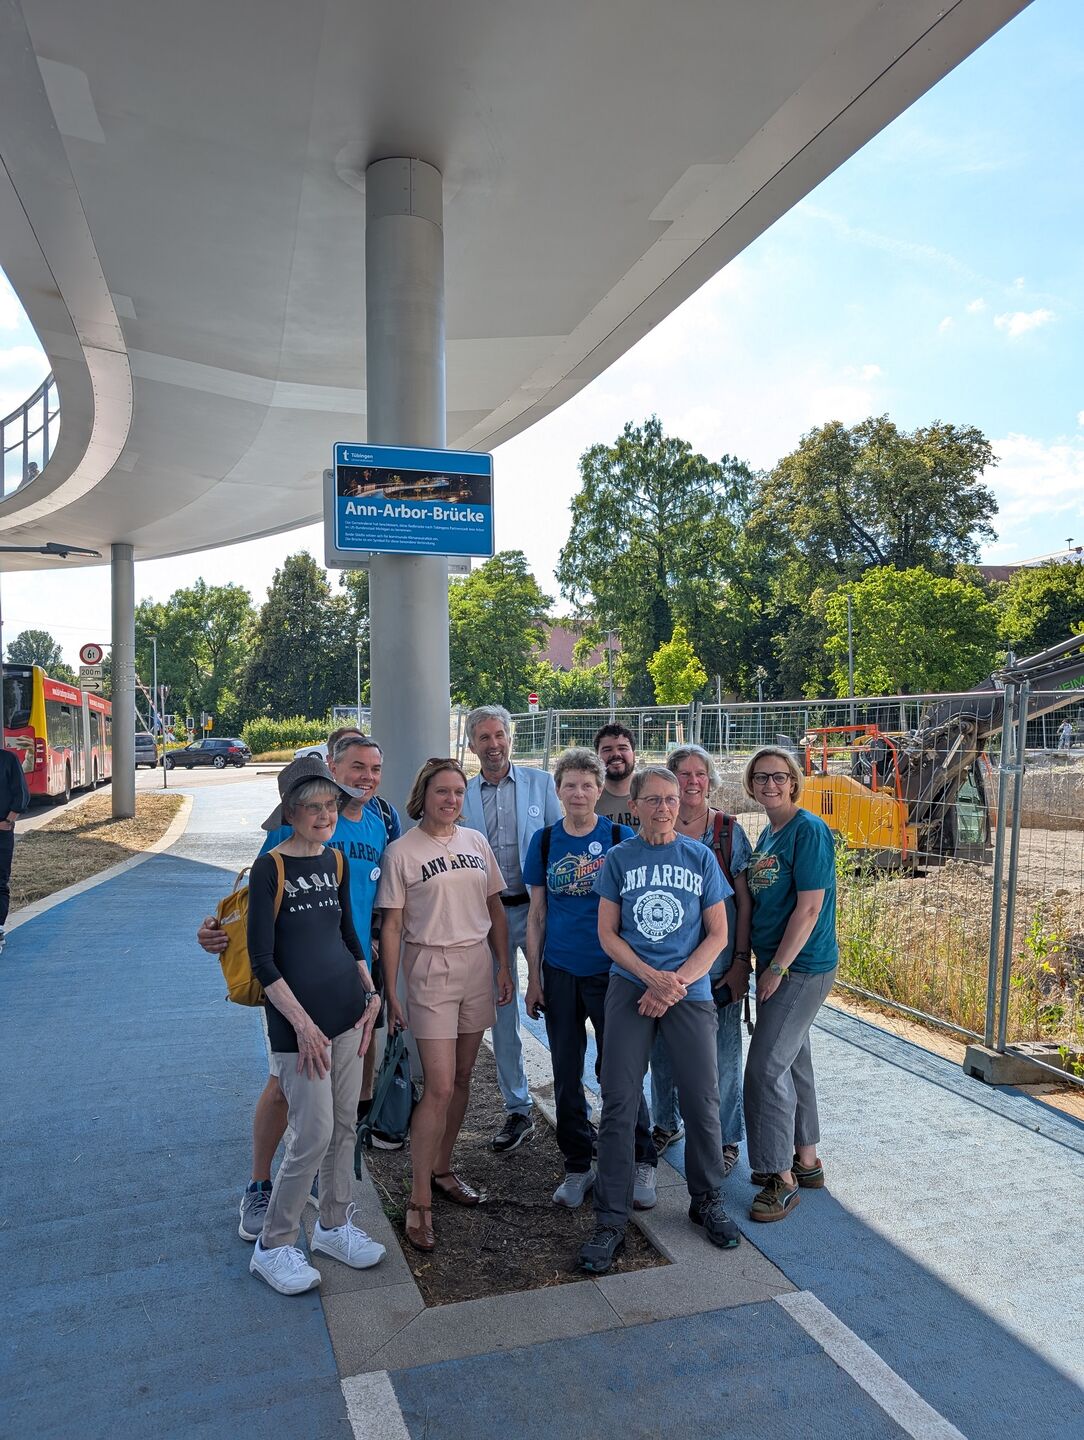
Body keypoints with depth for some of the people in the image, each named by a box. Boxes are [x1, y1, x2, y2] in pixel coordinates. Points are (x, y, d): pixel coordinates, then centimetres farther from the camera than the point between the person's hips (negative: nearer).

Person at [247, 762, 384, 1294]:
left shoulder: (336, 861, 6)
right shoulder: (270, 868, -13)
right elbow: (262, 960, -14)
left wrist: (371, 994, 10)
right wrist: (302, 1023, -16)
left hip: (348, 1008, 6)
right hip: (298, 1019, -6)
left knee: (345, 1124, 14)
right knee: (314, 1133, -3)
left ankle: (334, 1225, 33)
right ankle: (273, 1245, 17)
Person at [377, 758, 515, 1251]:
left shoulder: (476, 841, 6)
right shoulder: (402, 852, -7)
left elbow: (495, 910, 12)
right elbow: (392, 925, -6)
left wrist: (505, 967, 9)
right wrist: (391, 992, -8)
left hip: (477, 965, 5)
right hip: (430, 968, -5)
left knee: (461, 1078, 12)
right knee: (439, 1087, -7)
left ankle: (440, 1169, 30)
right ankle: (419, 1203, 5)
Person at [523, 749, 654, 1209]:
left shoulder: (620, 838, -4)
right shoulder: (544, 841, 2)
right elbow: (537, 913, 6)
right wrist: (533, 976, 4)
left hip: (611, 969, -2)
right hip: (560, 972, 3)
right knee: (566, 1073, 11)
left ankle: (642, 1161, 24)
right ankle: (577, 1166, 27)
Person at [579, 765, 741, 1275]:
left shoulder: (700, 857, 3)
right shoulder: (619, 859, 2)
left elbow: (717, 934, 3)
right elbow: (607, 933, 2)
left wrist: (676, 983, -9)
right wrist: (653, 977, -12)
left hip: (690, 990, 1)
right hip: (629, 987, 0)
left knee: (702, 1100, 5)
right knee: (619, 1103, -1)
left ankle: (706, 1200, 30)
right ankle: (610, 1221, 12)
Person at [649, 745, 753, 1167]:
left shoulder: (729, 831, -4)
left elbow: (745, 902, -4)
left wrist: (741, 960, -9)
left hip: (718, 965, -2)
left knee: (721, 1053, 7)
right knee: (662, 1047, 15)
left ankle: (726, 1139, 27)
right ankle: (666, 1122, 39)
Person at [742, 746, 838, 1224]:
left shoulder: (809, 830, -16)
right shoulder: (766, 835, 11)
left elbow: (809, 907, -19)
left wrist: (777, 968, -17)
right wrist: (759, 963, 13)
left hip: (803, 966, -9)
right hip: (773, 963, 9)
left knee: (765, 1066, -8)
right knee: (792, 1060, 16)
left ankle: (782, 1177, 6)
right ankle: (806, 1162, 30)